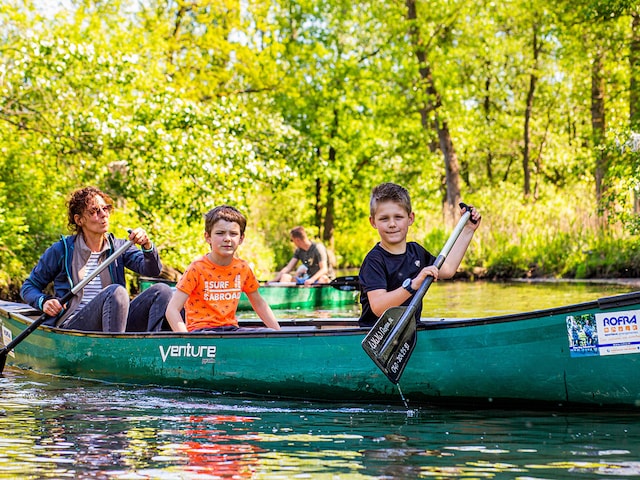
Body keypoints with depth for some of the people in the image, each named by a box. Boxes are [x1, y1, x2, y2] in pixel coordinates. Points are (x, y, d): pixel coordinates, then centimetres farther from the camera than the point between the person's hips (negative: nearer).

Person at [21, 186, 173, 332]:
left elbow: (153, 270, 0)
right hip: (71, 326, -4)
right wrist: (43, 302, -8)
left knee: (162, 290, -18)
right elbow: (28, 287, 15)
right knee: (116, 291, -32)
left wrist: (147, 246, -21)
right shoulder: (62, 250, 7)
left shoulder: (118, 247, 16)